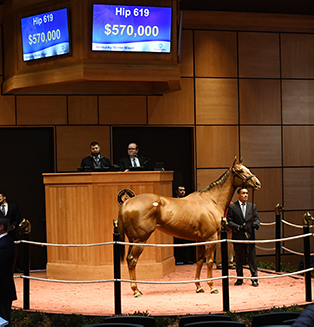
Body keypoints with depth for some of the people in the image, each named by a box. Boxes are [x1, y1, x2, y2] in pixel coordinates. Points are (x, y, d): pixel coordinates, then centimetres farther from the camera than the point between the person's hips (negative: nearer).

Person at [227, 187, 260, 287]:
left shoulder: (252, 206, 12)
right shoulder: (232, 207, 2)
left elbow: (256, 218, 8)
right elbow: (229, 221, -3)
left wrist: (256, 223, -15)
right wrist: (238, 227, -17)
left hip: (250, 236, 1)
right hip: (238, 236, -1)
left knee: (252, 258, 2)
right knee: (239, 259, 7)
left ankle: (254, 278, 8)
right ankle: (239, 278, 17)